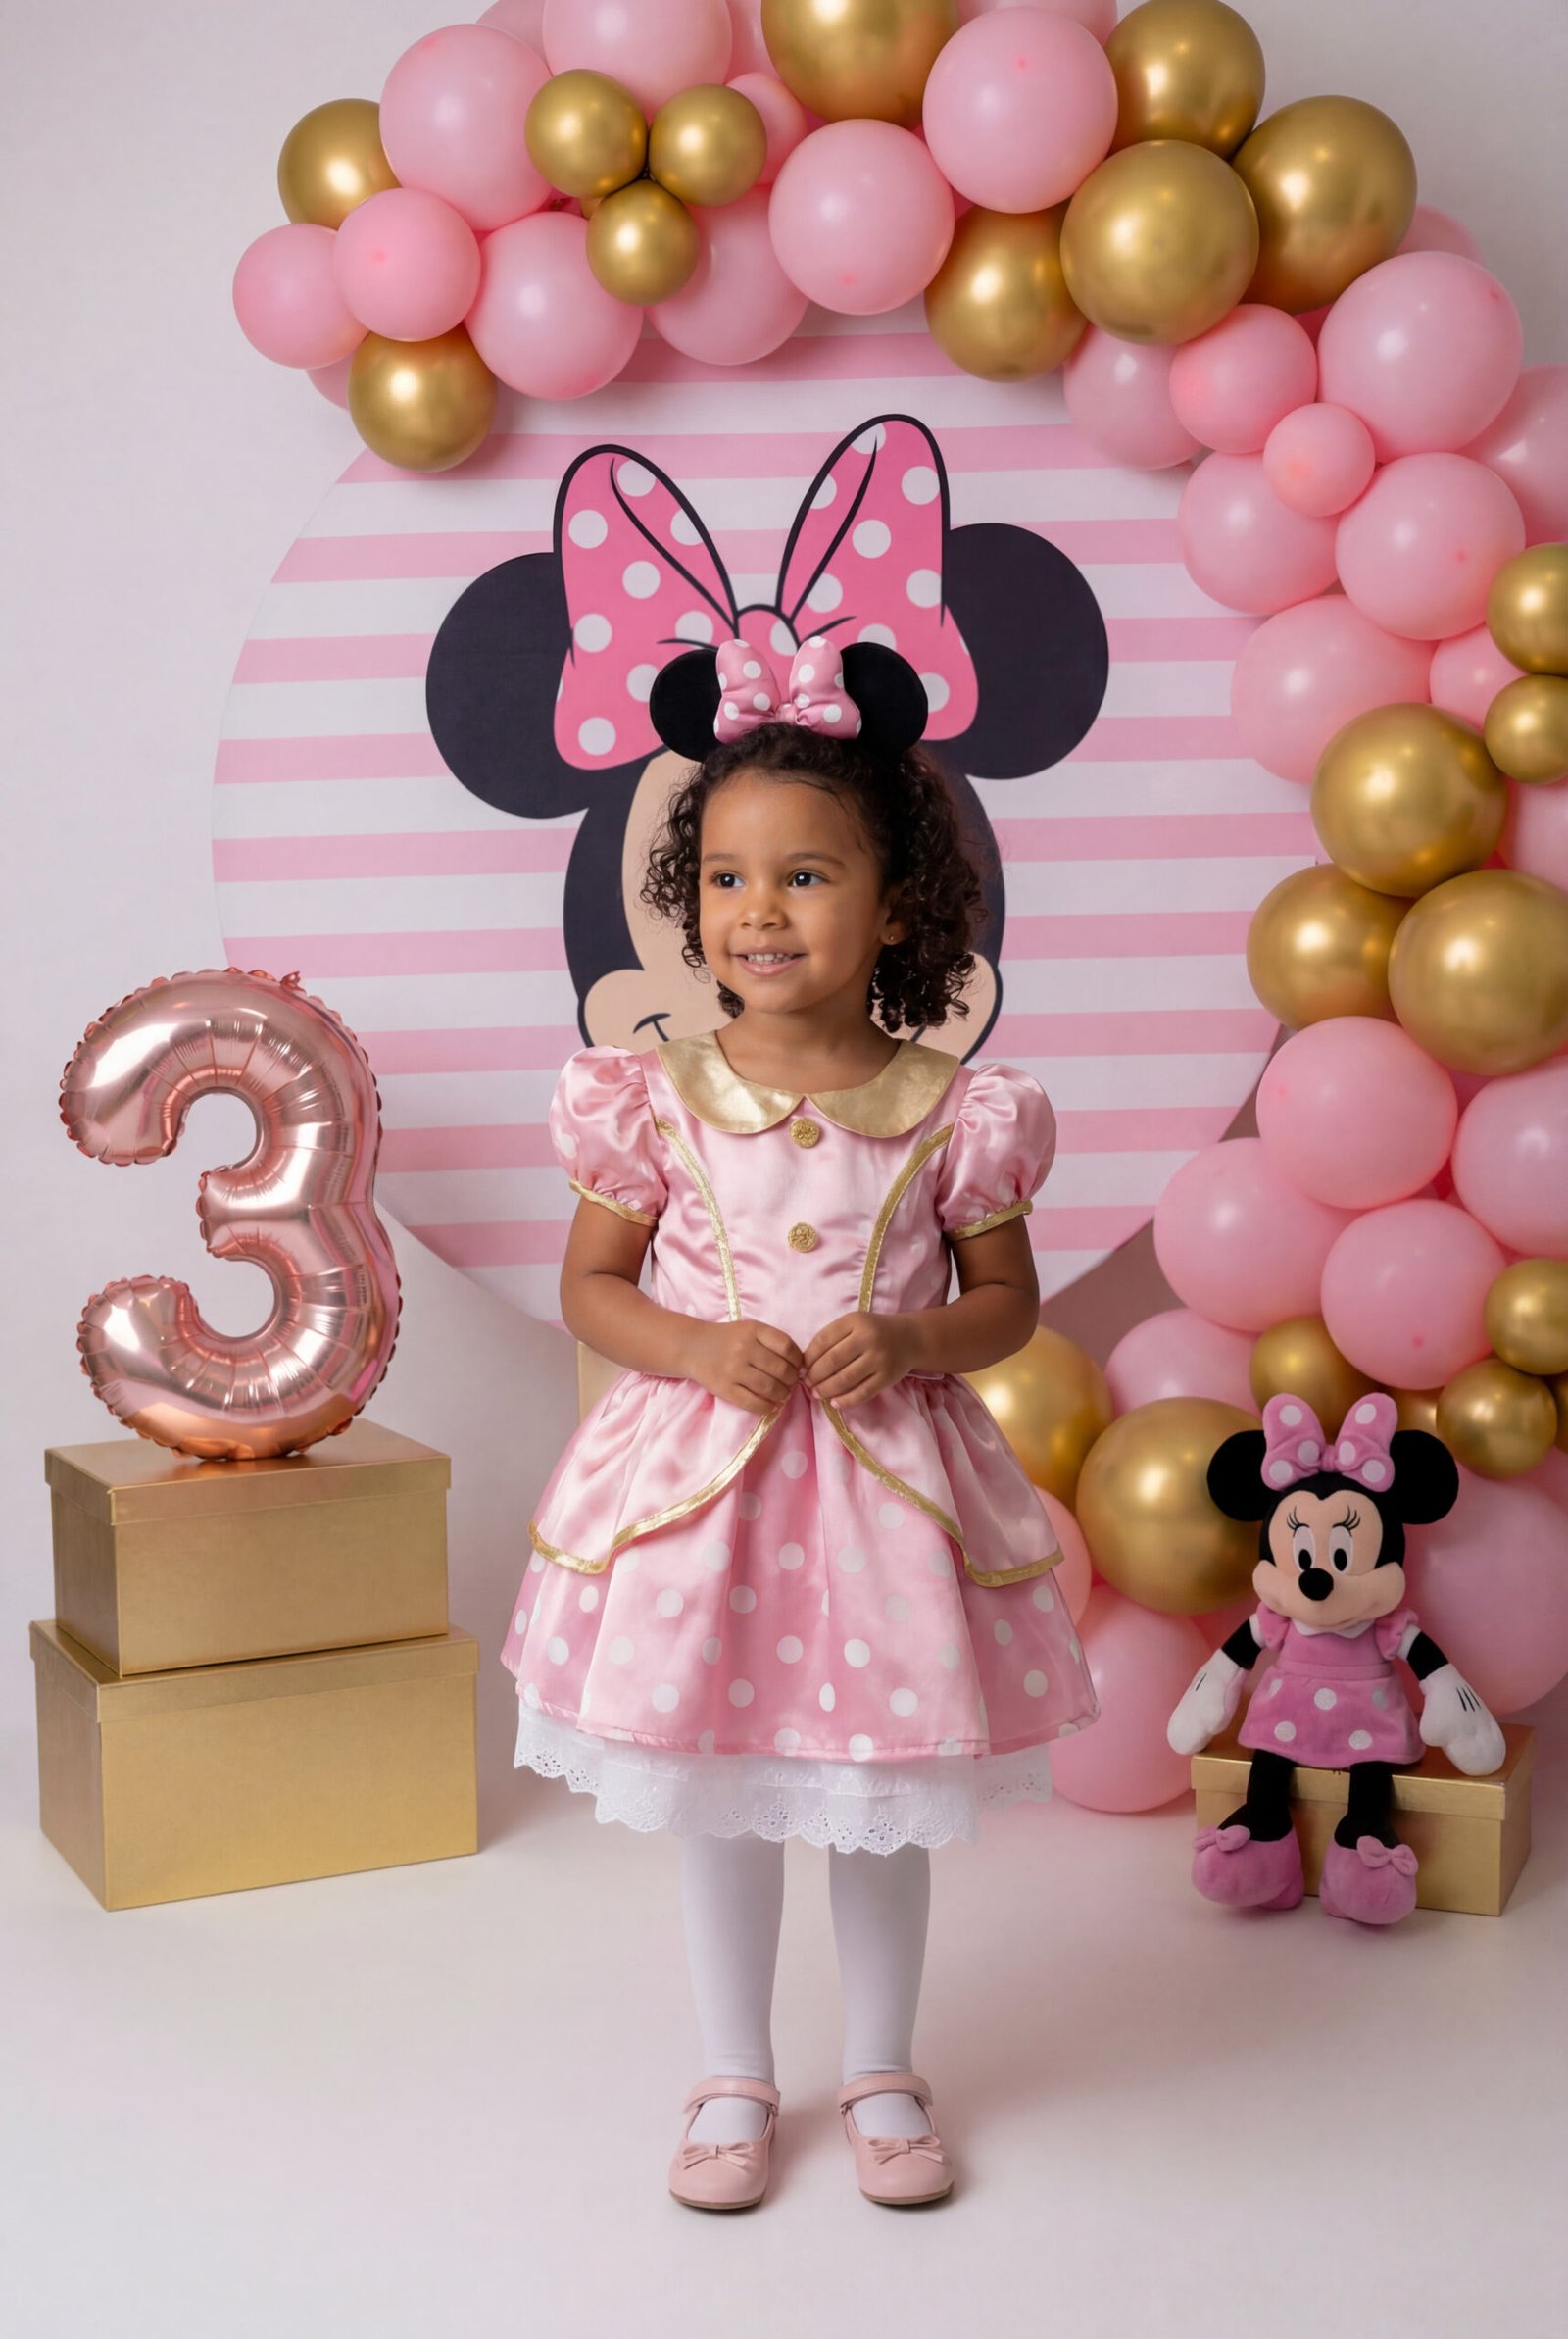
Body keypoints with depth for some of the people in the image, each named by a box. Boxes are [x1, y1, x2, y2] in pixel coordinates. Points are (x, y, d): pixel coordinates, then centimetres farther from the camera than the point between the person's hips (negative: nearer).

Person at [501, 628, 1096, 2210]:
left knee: (884, 1803, 14)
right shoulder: (658, 1099, -7)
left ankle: (881, 2072, 36)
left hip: (889, 1479, 0)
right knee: (714, 1799, 13)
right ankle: (733, 2081, 33)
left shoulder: (953, 1111, -8)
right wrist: (698, 1347, -16)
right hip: (702, 1478, 1)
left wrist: (914, 1339, -18)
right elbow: (590, 1286, 1)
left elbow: (1008, 1299, 2)